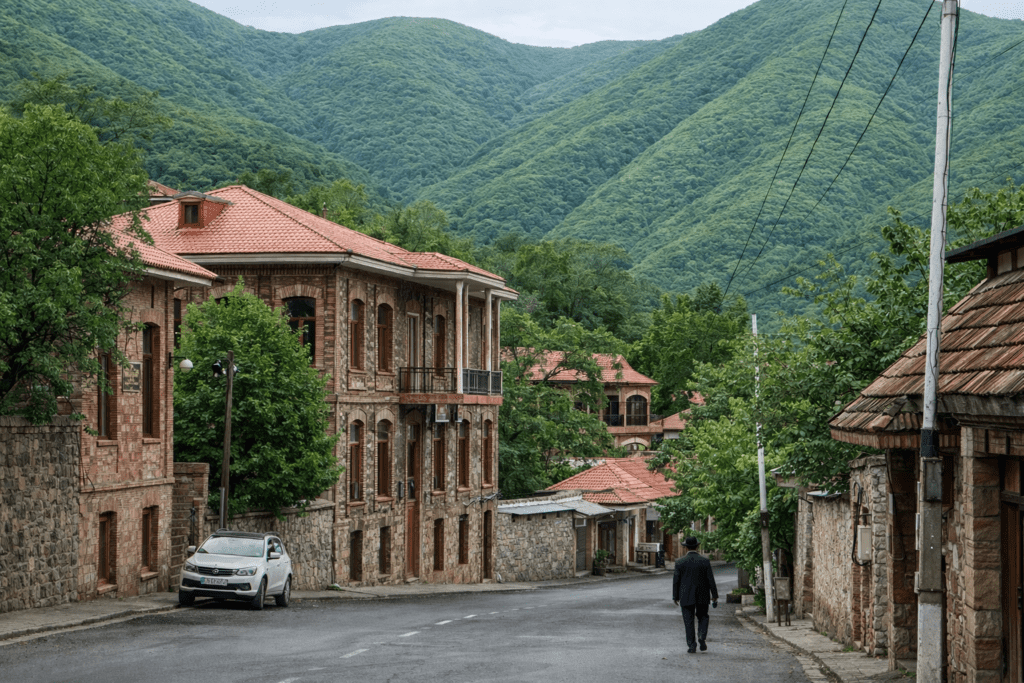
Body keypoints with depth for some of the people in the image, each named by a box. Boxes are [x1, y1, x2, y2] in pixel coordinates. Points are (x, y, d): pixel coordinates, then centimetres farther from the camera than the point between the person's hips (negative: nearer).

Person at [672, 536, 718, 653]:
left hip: (686, 596, -1)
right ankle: (702, 637, -5)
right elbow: (711, 579, -4)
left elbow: (676, 580, -2)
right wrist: (714, 595, 4)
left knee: (688, 621, 5)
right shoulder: (705, 561, -6)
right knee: (703, 617, 17)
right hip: (702, 595, 1)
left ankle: (691, 645, 1)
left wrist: (675, 596, 8)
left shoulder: (680, 562, -6)